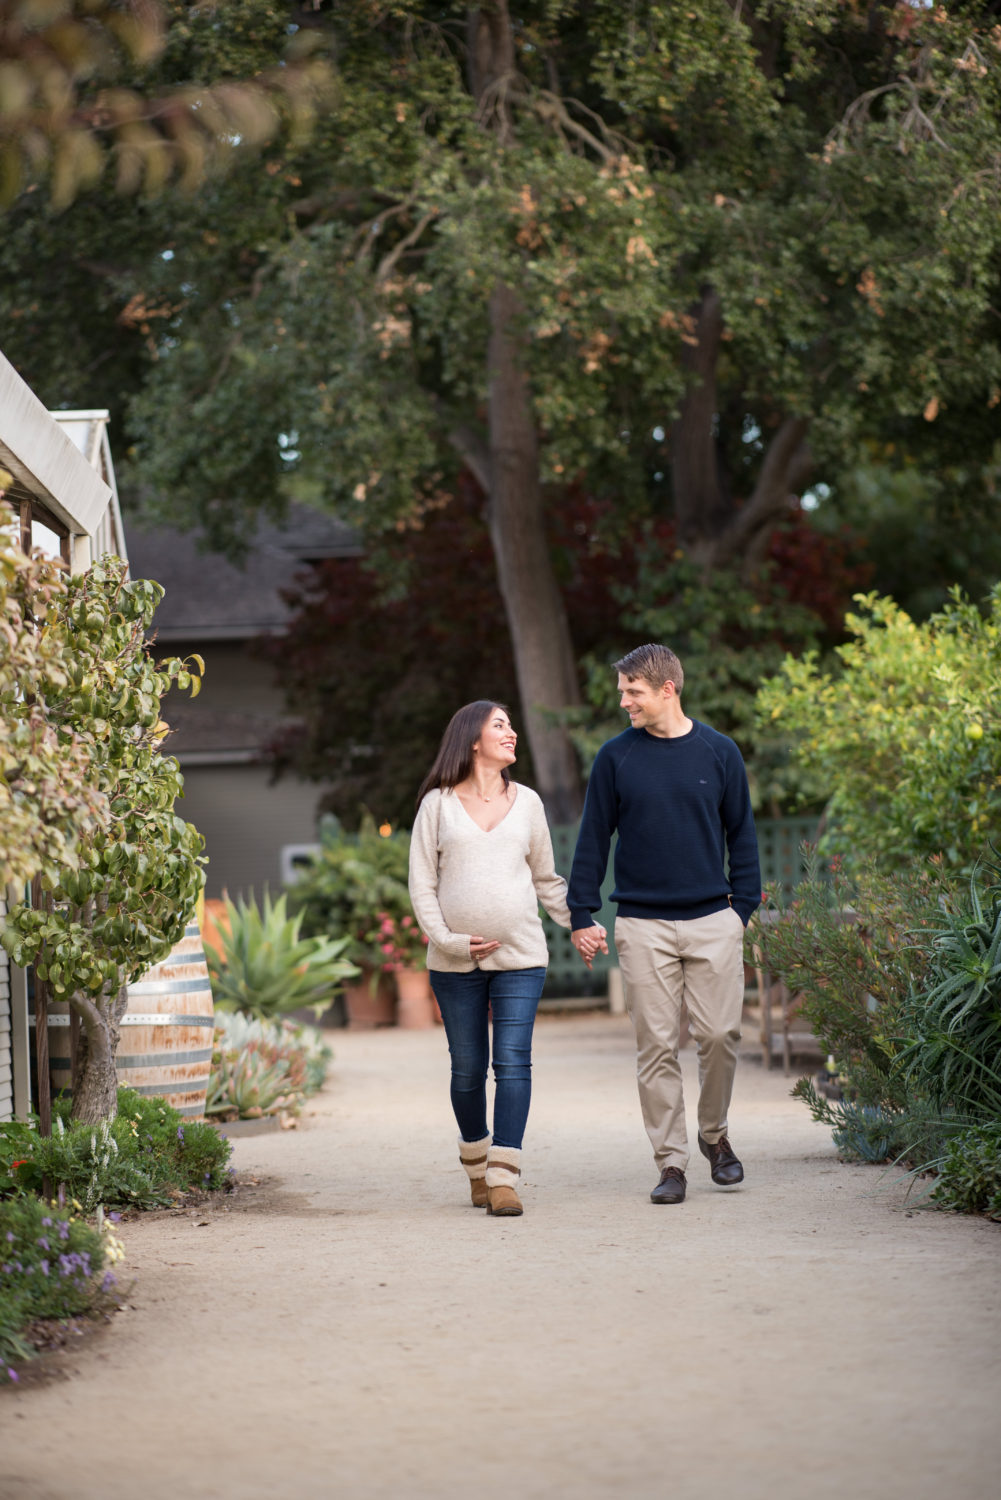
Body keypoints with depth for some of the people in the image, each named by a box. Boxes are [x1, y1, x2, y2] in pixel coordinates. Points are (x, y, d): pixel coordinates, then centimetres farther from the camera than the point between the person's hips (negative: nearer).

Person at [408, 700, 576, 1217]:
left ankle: (503, 1180, -11)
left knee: (513, 1062, -10)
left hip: (519, 956, 1)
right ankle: (477, 1167, 25)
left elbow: (546, 879, 20)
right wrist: (449, 941, -9)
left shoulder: (526, 801, 11)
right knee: (467, 1070, 5)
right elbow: (422, 884, 2)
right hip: (454, 961, -1)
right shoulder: (438, 804, 4)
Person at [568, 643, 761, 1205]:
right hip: (643, 925, 0)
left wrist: (743, 907, 2)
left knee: (720, 1034, -5)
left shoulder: (719, 752, 5)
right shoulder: (616, 758, 4)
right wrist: (583, 915, 2)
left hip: (712, 921, 0)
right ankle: (672, 1162, 5)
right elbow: (593, 838, 7)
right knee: (657, 1045, -1)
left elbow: (742, 835, 10)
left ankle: (715, 1134, 19)